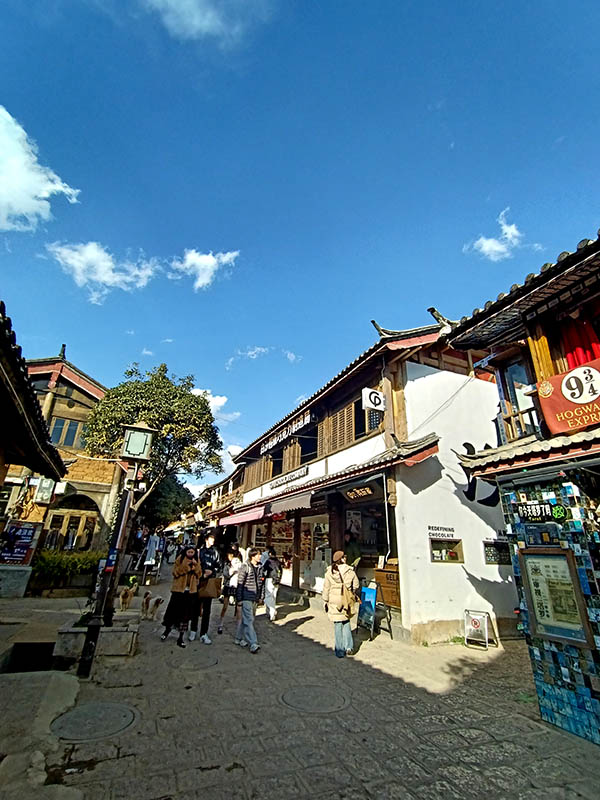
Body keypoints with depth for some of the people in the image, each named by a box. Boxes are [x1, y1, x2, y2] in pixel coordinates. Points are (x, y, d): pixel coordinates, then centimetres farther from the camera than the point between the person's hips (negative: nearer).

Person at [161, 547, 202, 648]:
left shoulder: (197, 561, 6)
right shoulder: (180, 559, -2)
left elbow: (199, 575, 3)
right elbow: (175, 572, -9)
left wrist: (196, 565, -13)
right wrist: (184, 565, -21)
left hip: (190, 591, 2)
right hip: (178, 589, -2)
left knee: (186, 613, 4)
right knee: (173, 609, 4)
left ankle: (181, 637, 14)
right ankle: (167, 629, 32)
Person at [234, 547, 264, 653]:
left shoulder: (259, 567, 7)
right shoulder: (245, 567, -13)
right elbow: (240, 584, -11)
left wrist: (260, 596, 14)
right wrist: (239, 599, -11)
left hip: (255, 598, 7)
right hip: (246, 598, -7)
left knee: (244, 619, 15)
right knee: (248, 620, -8)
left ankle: (238, 638, 28)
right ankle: (253, 644, -8)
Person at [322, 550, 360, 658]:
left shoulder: (329, 572, -7)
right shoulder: (350, 571, -7)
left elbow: (326, 588, -2)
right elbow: (356, 586, 2)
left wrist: (326, 601, 9)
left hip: (334, 601, -1)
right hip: (346, 601, 1)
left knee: (338, 624, 9)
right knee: (346, 622, 20)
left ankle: (340, 651, 15)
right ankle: (348, 646, 17)